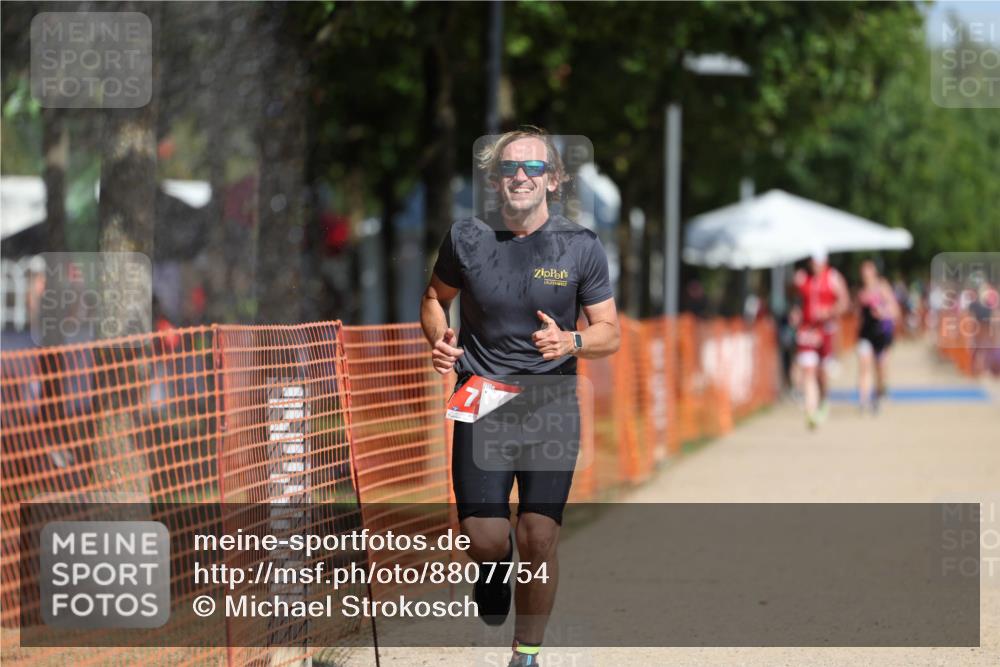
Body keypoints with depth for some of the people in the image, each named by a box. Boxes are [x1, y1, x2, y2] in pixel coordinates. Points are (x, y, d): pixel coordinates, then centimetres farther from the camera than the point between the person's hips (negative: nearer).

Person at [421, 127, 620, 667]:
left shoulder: (580, 248, -3)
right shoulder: (467, 239, -1)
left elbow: (610, 333, 1)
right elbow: (436, 297, 17)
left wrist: (570, 342, -21)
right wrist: (438, 339, -5)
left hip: (552, 407, 0)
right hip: (481, 402, 1)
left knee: (539, 539, -6)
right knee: (483, 540, -8)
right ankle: (495, 569, 30)